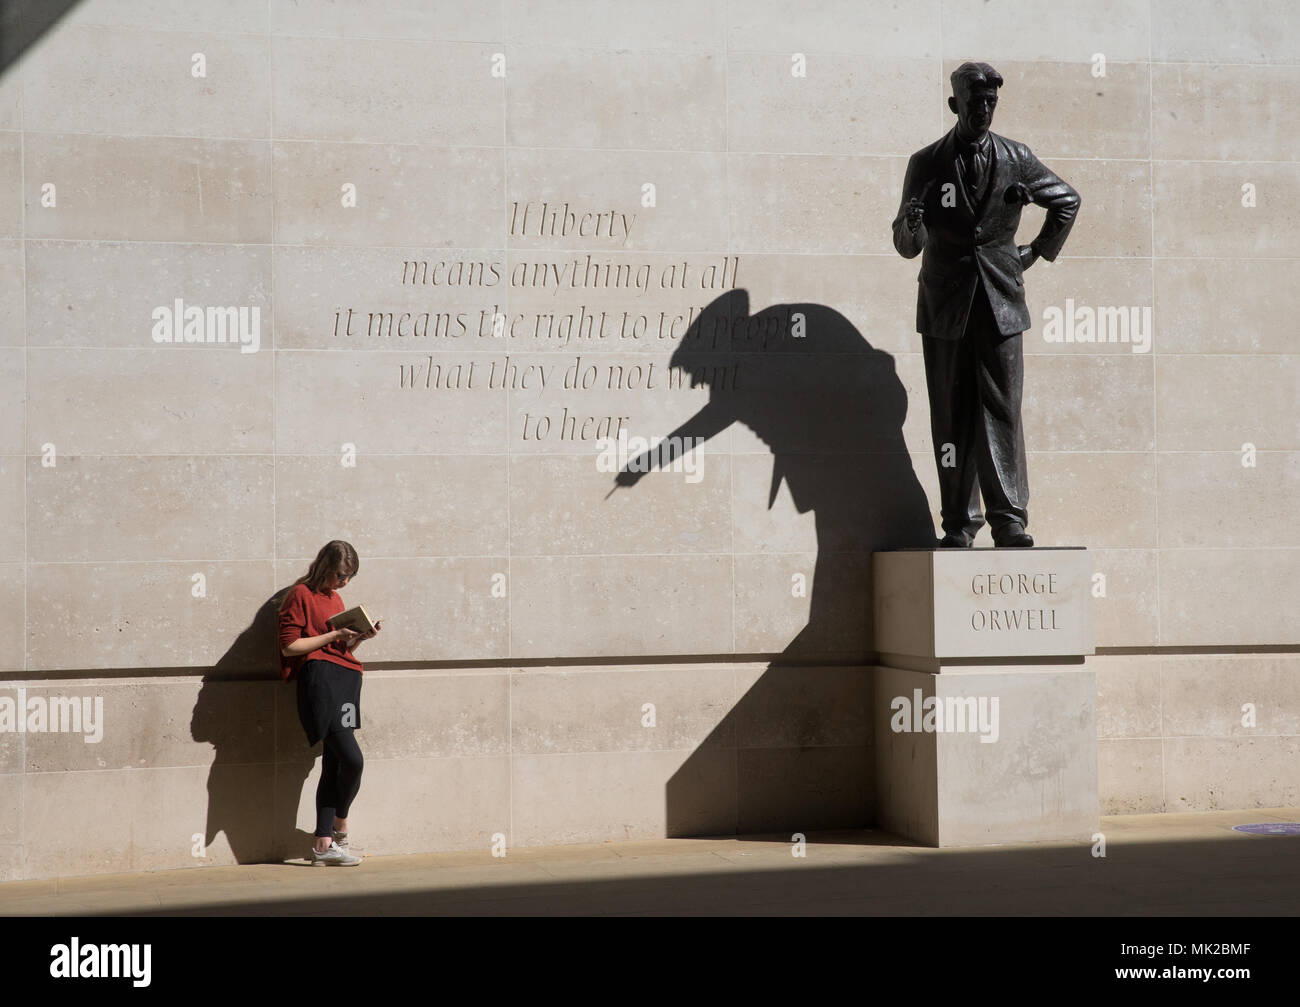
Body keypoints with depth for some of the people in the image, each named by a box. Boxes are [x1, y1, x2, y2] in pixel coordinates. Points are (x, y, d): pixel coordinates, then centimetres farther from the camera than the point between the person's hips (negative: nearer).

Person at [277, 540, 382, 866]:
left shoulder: (335, 599, 24)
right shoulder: (301, 595, -1)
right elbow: (289, 646, -8)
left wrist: (359, 637, 9)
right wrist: (333, 636, -10)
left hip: (345, 679, 9)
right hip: (319, 678, -9)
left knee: (334, 765, 5)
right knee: (352, 759, -17)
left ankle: (323, 845, 7)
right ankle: (340, 828, 3)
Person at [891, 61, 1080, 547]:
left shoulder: (1017, 159, 5)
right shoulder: (927, 164, 2)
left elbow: (1067, 200, 22)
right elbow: (906, 246, 0)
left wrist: (1039, 251, 16)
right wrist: (912, 221, -22)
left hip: (1001, 303, 0)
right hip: (945, 306, 0)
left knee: (1002, 411, -4)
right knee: (952, 416, -1)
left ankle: (1009, 519, -2)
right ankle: (959, 523, 3)